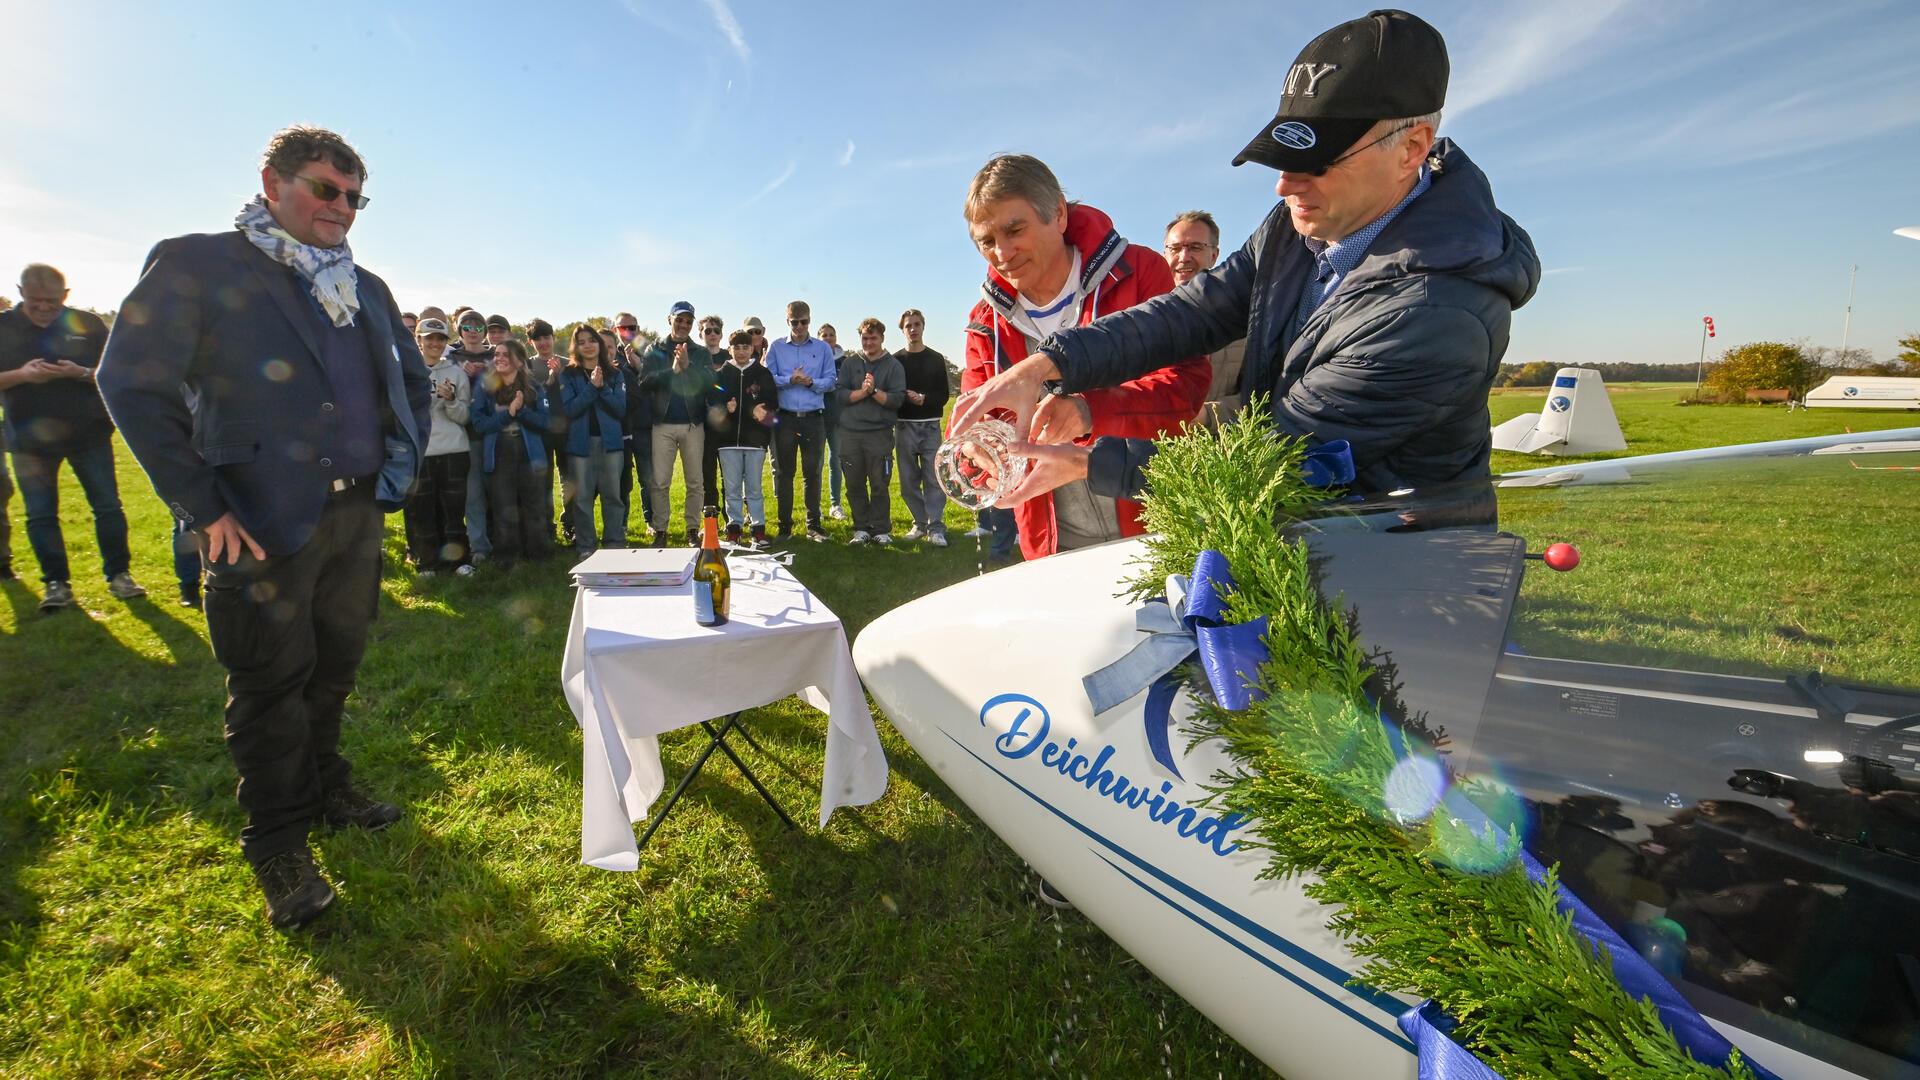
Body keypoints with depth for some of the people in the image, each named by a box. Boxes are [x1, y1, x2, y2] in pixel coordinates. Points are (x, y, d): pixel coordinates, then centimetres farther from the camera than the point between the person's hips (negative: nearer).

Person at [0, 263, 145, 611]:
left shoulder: (87, 324, 1)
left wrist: (79, 373, -18)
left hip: (88, 434, -1)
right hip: (30, 439, 1)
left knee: (108, 507, 1)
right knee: (40, 515, 5)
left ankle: (118, 574, 12)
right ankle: (56, 583, 14)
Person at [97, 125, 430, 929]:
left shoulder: (366, 289, 13)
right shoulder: (194, 266, -4)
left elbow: (413, 378, 24)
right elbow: (132, 385, -8)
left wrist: (405, 458, 11)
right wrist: (202, 507, -13)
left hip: (359, 511, 5)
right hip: (265, 522, -5)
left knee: (334, 669, 16)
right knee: (272, 687, 5)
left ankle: (326, 788, 35)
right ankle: (279, 847, 19)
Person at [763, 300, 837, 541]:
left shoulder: (822, 348, 8)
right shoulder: (776, 348, 8)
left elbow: (830, 381, 3)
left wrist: (811, 382, -14)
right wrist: (790, 380, -14)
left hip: (813, 418, 0)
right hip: (785, 418, 0)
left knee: (813, 471, 4)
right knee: (783, 471, 2)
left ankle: (814, 524, 13)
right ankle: (785, 525, 11)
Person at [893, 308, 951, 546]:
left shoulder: (936, 359, 9)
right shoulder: (896, 360, 9)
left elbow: (943, 395, 4)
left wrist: (923, 399, -13)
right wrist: (909, 398, -14)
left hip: (930, 426, -1)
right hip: (904, 426, 1)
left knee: (934, 478, -5)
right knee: (909, 479, 3)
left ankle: (936, 527, -3)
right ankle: (920, 524, 13)